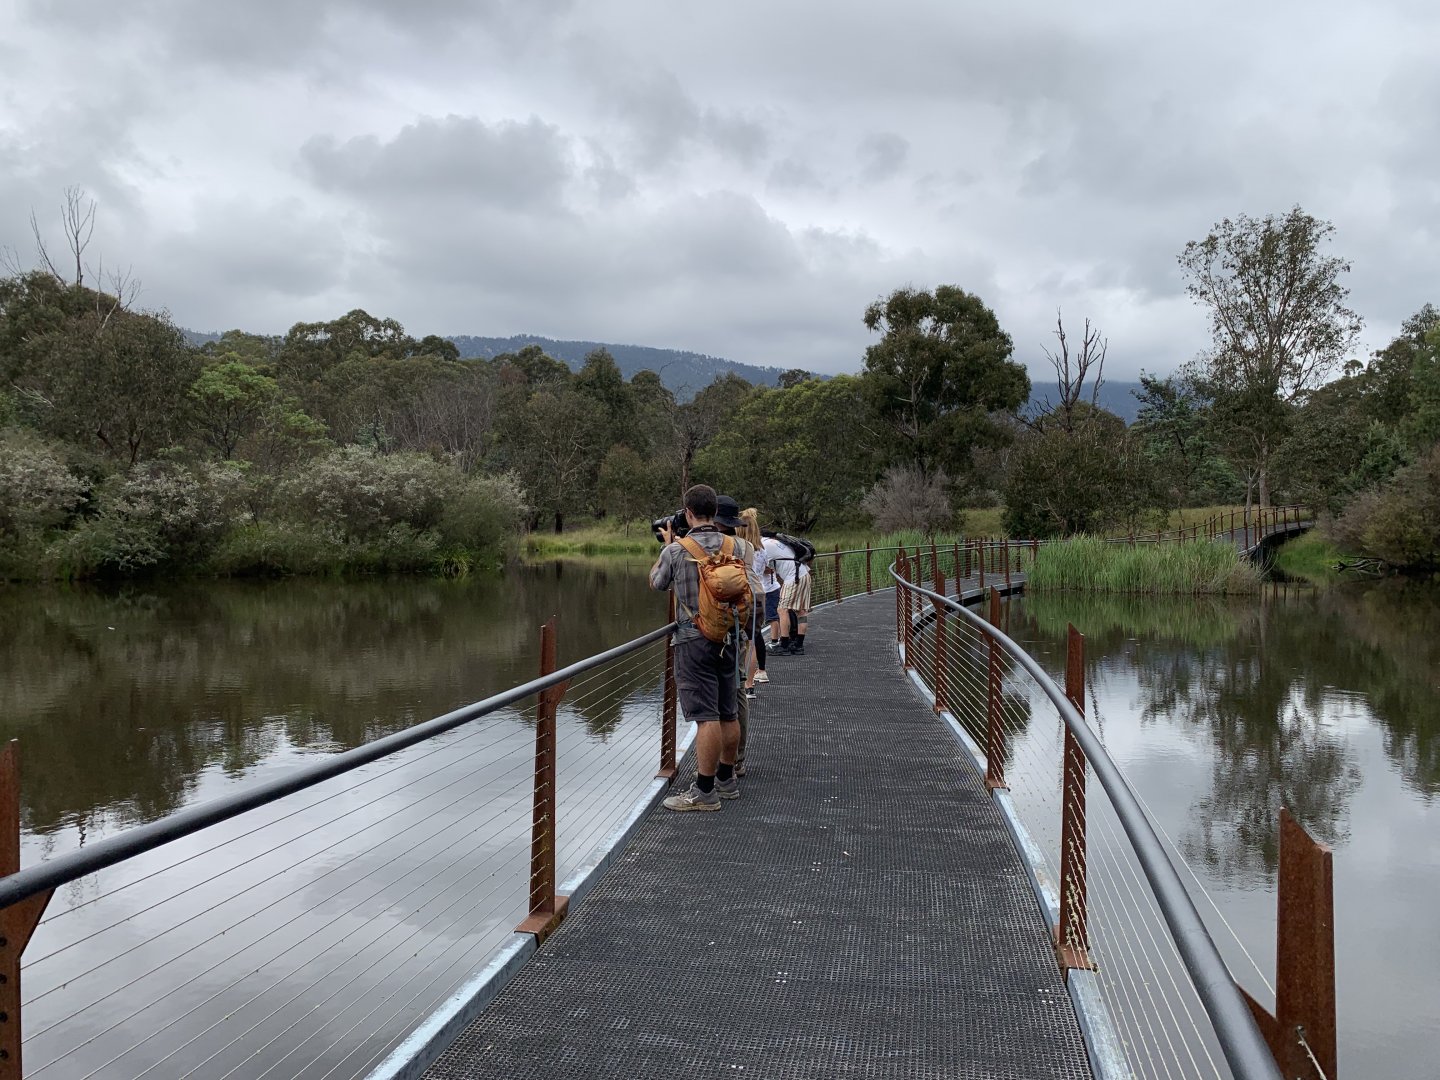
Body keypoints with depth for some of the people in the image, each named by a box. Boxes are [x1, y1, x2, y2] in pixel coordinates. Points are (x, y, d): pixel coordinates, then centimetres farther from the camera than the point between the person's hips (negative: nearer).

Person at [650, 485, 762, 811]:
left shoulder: (675, 551, -10)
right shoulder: (737, 546, 1)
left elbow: (656, 583, 9)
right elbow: (752, 591, 12)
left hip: (694, 640, -5)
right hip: (729, 637, 5)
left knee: (706, 716, -6)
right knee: (729, 713, 14)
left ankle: (705, 791, -2)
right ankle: (726, 780, 27)